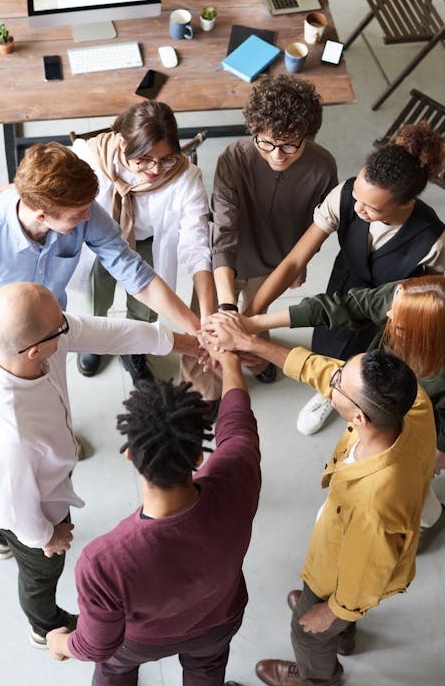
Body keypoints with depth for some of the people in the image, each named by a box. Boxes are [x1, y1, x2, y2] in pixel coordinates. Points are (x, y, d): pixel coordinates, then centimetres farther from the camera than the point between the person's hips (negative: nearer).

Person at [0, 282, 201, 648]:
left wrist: (184, 341, -10)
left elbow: (109, 331, -20)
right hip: (31, 506, -6)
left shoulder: (33, 332, -34)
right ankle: (48, 627, 63)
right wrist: (44, 536, -8)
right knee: (43, 570, 29)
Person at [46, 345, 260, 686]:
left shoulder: (104, 563, -48)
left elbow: (98, 647, -26)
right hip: (219, 620, 2)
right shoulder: (235, 482, -42)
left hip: (146, 639, -2)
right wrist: (230, 363, 3)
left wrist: (61, 644, -1)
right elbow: (237, 421, -17)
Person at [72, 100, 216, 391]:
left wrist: (207, 320, -46)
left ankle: (134, 351, 49)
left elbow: (196, 249, -38)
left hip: (149, 244, 0)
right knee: (94, 306, 12)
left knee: (145, 312, 11)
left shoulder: (186, 178, -36)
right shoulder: (90, 158, -35)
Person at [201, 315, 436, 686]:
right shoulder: (414, 402, -34)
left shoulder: (374, 502, -50)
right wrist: (248, 342, -16)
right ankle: (343, 635, 72)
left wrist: (332, 612, -8)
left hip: (348, 575, -6)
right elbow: (319, 368, -20)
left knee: (309, 631, 29)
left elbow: (362, 579, -28)